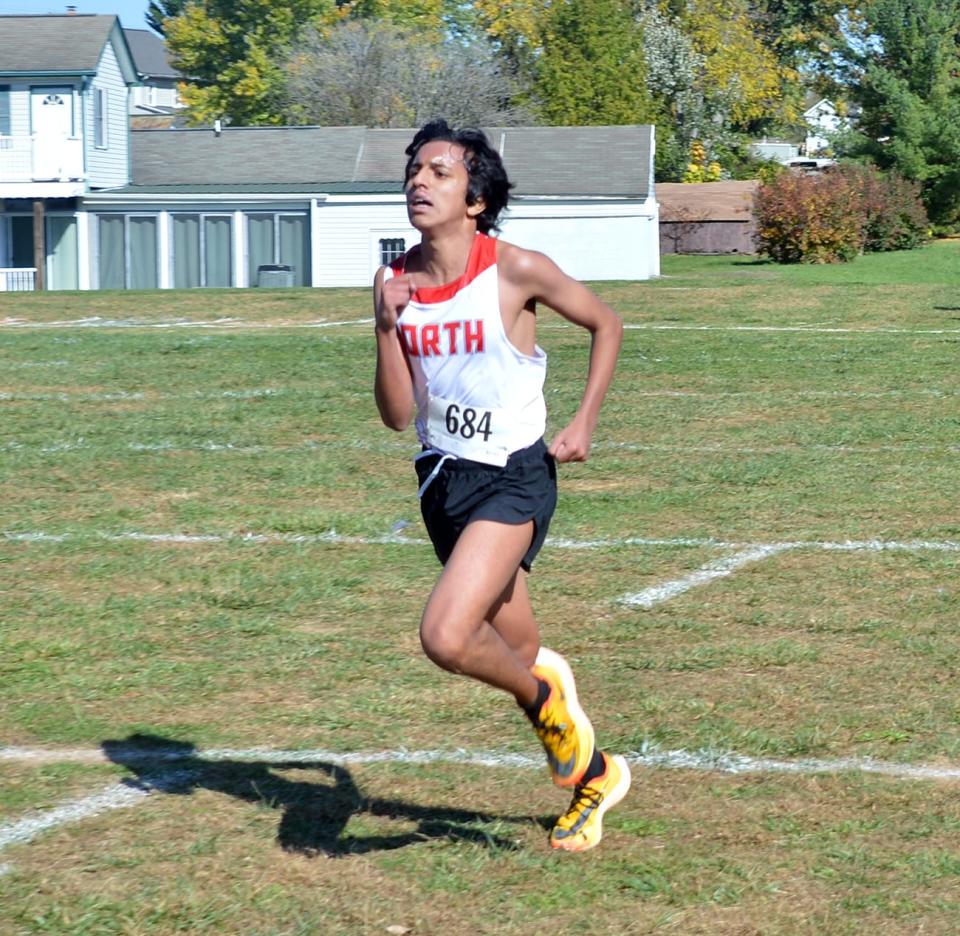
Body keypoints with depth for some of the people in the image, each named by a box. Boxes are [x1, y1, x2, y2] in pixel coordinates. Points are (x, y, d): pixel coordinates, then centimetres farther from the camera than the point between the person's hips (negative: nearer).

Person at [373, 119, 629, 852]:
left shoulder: (515, 271, -14)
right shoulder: (397, 283, -1)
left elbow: (606, 324, 2)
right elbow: (397, 414, -2)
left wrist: (585, 424, -4)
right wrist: (387, 327, -15)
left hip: (514, 478, -6)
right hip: (443, 479, 6)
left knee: (446, 638, -24)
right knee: (518, 653, 17)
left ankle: (544, 695, 7)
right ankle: (596, 774, 39)